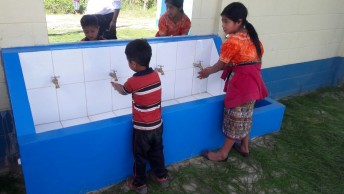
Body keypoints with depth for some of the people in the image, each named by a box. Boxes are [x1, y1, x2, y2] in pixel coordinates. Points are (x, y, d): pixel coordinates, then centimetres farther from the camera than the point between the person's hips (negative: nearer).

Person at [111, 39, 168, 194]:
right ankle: (162, 177, 41)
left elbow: (123, 91, 2)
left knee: (140, 157, 15)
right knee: (157, 153, 24)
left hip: (142, 128, -5)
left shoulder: (133, 81, -22)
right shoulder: (156, 75, -7)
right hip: (157, 125, 5)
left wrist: (114, 84, 23)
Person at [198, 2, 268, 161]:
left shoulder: (231, 42, -18)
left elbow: (221, 65, -8)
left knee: (235, 117, 1)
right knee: (245, 115, 20)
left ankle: (223, 153, 16)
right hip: (253, 80, 9)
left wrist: (207, 72, 10)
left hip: (241, 82, -9)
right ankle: (244, 147, 36)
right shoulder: (251, 36, 8)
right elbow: (260, 54, 15)